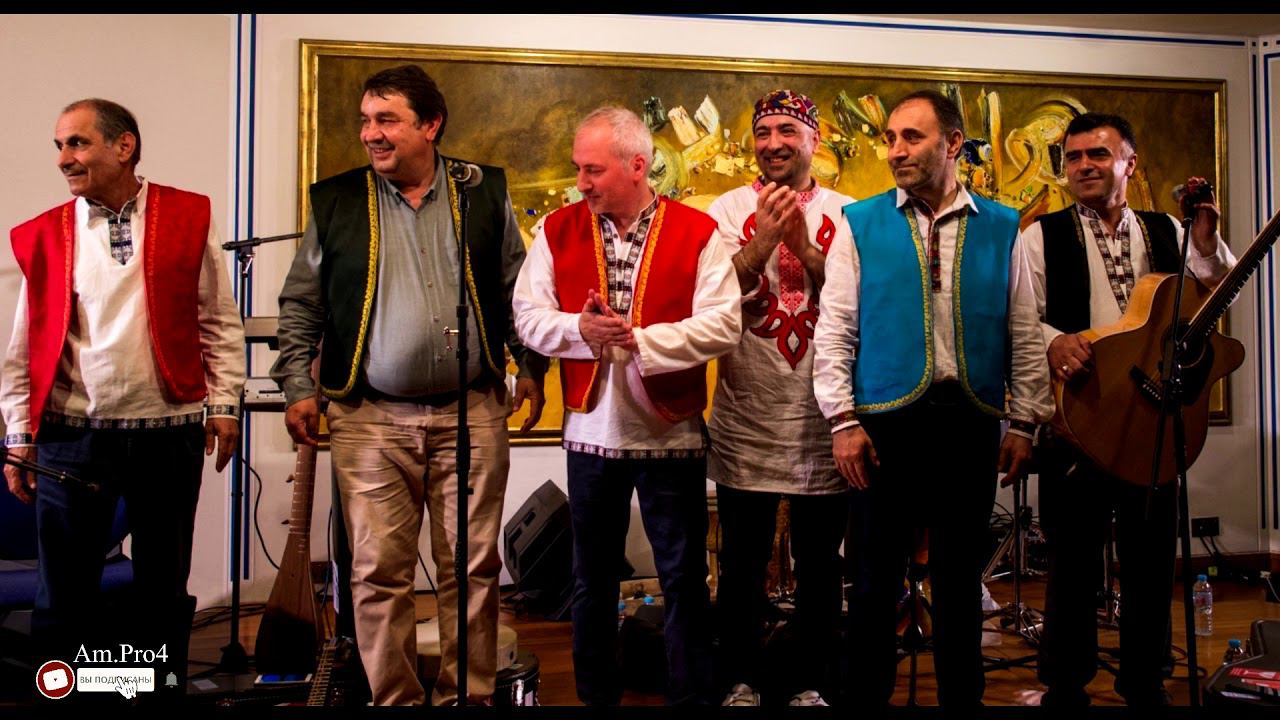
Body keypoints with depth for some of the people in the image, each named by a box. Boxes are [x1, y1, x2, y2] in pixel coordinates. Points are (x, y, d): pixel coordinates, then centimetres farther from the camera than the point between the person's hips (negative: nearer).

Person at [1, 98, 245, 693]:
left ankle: (164, 684, 26)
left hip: (169, 433, -1)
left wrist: (224, 402, 0)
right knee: (63, 593, 6)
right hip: (71, 436, 1)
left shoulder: (188, 217, 2)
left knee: (165, 588, 11)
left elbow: (220, 321, 5)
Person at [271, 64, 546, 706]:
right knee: (378, 571, 3)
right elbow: (301, 305, 9)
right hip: (370, 419, 0)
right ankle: (393, 698, 18)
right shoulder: (335, 201, 5)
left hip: (472, 413, 0)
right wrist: (298, 387, 2)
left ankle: (468, 693, 21)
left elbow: (518, 288, 11)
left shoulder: (485, 193, 5)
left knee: (473, 566, 6)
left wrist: (530, 367, 7)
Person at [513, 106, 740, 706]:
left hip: (672, 433, -2)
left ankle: (691, 696, 23)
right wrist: (580, 329, -20)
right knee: (592, 581, 15)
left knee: (684, 582, 8)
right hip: (590, 432, 3)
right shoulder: (558, 230, 3)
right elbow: (528, 316, -1)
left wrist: (637, 337, -19)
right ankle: (595, 696, 31)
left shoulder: (697, 232, -5)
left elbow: (723, 324, -13)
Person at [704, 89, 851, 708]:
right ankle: (740, 682, 26)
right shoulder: (728, 210, 1)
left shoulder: (846, 214, 3)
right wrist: (763, 242, -20)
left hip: (823, 422, 1)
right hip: (747, 419, 0)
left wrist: (804, 246, -18)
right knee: (742, 565, 10)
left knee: (820, 565, 12)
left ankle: (810, 683, 28)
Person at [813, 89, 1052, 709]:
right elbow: (833, 330, -1)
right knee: (876, 577, 7)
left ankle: (961, 697, 27)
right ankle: (866, 695, 22)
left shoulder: (1000, 229, 6)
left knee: (960, 577, 13)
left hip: (971, 424, 2)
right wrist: (843, 420, -7)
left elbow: (1023, 335, 8)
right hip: (886, 421, -1)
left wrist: (1023, 423, 4)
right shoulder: (861, 225, 2)